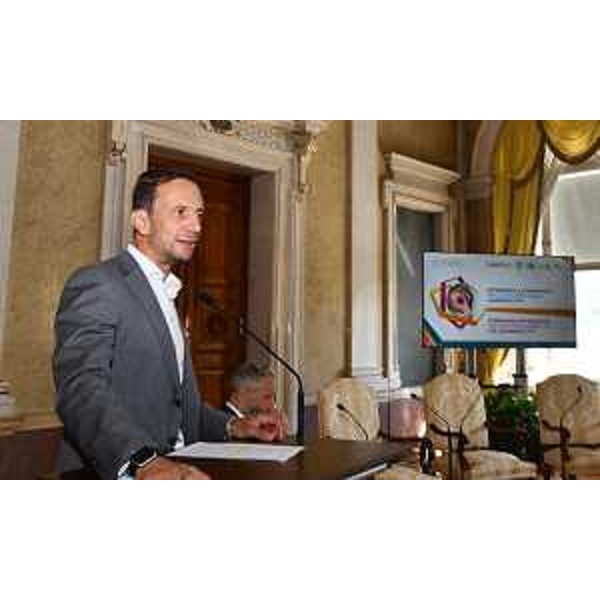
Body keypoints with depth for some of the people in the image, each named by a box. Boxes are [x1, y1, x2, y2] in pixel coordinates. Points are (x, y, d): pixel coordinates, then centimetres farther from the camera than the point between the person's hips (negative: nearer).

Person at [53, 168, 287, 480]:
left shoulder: (165, 296, 17)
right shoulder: (96, 284, -9)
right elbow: (81, 389, -23)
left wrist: (233, 427, 7)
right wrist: (144, 461, -37)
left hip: (175, 471, 6)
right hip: (112, 479, -6)